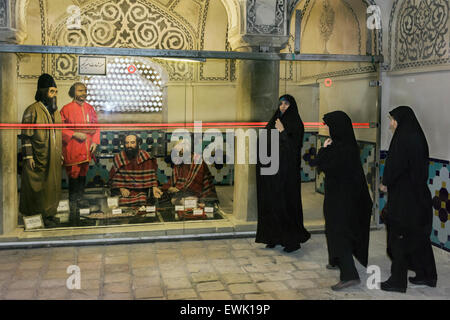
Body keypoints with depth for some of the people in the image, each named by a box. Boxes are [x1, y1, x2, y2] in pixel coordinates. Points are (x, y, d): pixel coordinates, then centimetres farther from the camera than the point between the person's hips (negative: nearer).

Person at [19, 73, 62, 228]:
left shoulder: (55, 111, 14)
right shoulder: (32, 110, -8)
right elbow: (26, 136, -10)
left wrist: (60, 153, 17)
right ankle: (35, 216, 9)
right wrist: (28, 156, -15)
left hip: (54, 158, 7)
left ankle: (49, 213, 22)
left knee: (53, 185, 10)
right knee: (37, 187, -1)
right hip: (38, 158, -7)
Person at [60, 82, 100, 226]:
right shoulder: (66, 109, -4)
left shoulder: (90, 108, 11)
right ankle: (73, 209, 4)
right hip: (72, 150, -5)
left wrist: (95, 141, 2)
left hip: (86, 149, 5)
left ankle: (79, 200, 27)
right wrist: (75, 134, -15)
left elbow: (96, 126, 15)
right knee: (74, 176, -4)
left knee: (83, 175, 13)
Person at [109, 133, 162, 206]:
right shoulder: (119, 158, 2)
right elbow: (114, 178, 4)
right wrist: (121, 188, -11)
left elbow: (151, 175, 2)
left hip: (141, 191, 0)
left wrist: (154, 187, -14)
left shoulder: (145, 157, 2)